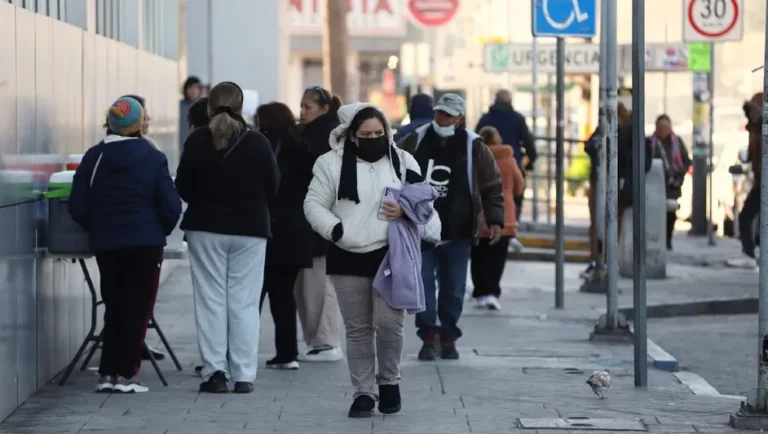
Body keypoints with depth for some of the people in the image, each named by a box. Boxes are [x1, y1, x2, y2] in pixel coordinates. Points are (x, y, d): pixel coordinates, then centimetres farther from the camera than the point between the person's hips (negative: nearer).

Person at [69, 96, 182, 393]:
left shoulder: (94, 157, 0)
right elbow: (171, 206, -8)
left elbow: (78, 207, -2)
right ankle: (126, 374, 0)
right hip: (146, 243, -3)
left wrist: (97, 230, 14)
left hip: (106, 243, 3)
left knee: (114, 307, 14)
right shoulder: (153, 158, -7)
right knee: (137, 309, 4)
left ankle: (108, 373, 10)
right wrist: (160, 232, 10)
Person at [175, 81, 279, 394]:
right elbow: (272, 186, 2)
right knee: (244, 301, 4)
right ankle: (244, 375, 2)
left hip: (205, 228, 0)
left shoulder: (197, 142, -7)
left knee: (210, 300, 5)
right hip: (250, 228, 0)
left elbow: (183, 187, -2)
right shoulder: (257, 143, -6)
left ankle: (215, 370, 0)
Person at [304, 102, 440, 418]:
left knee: (390, 323, -7)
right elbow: (314, 205, 1)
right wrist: (337, 231, -16)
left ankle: (388, 381, 16)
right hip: (348, 258, 0)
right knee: (358, 329, 5)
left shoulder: (402, 161, 7)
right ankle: (363, 392, 13)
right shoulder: (332, 163, 2)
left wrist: (406, 211, -14)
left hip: (390, 254, 0)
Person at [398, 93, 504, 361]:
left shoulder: (474, 148, -1)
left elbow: (492, 187, 4)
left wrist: (495, 221, -6)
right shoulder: (415, 142, 2)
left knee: (453, 288, 5)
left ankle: (448, 337, 16)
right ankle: (429, 336, 0)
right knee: (422, 283, -5)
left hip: (457, 233, 0)